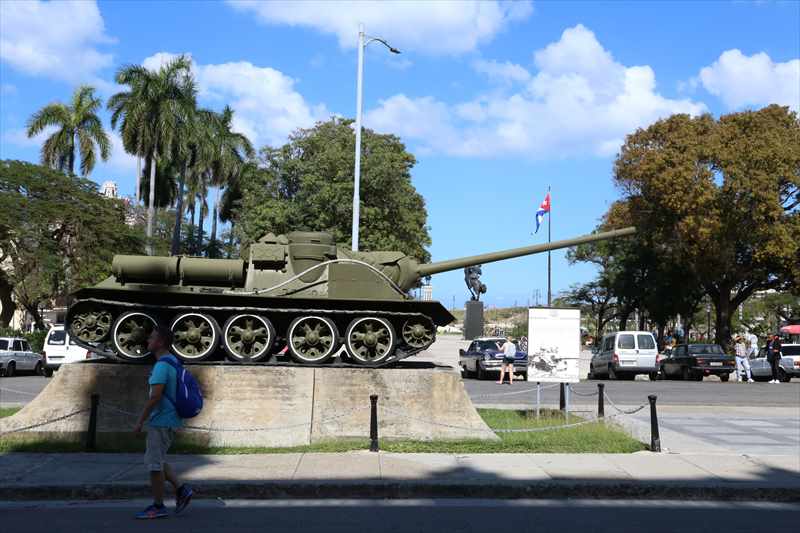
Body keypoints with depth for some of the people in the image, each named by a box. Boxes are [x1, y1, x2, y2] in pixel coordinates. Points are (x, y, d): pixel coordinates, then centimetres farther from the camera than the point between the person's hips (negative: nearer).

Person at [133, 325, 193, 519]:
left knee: (154, 463, 0)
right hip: (170, 420, 10)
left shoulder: (162, 365, -17)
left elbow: (155, 396, -24)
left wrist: (140, 421, -16)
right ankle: (181, 490, 14)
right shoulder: (174, 362, 13)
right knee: (154, 460, 18)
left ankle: (158, 507, 9)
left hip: (161, 421, -10)